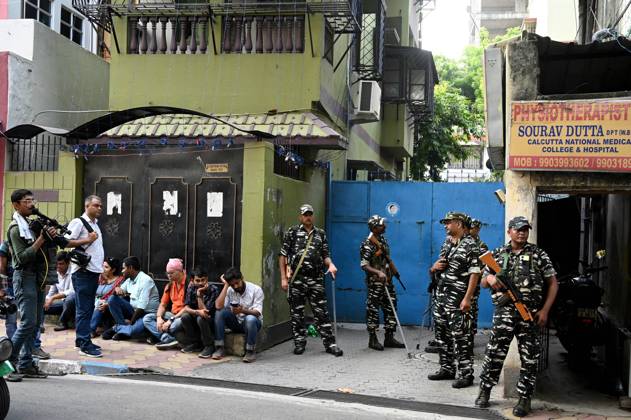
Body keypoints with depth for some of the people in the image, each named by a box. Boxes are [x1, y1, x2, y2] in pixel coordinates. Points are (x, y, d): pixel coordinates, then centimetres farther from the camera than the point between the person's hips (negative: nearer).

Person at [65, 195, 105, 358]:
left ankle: (82, 339, 21)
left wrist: (101, 270, 21)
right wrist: (87, 241, -19)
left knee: (88, 309, 13)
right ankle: (84, 345, -7)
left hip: (94, 272, 9)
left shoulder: (95, 224, 19)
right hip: (83, 272, -9)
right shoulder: (78, 222, -8)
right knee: (83, 310, -8)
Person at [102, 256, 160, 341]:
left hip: (147, 313, -7)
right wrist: (117, 289, -16)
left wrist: (131, 322, -17)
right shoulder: (129, 280, 8)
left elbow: (142, 306, -22)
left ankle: (118, 328, -11)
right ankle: (124, 326, -12)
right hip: (134, 310, 7)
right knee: (112, 299, -9)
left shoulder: (145, 280, -17)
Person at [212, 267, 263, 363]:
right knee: (220, 313, -22)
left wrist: (242, 310, -40)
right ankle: (219, 348, -17)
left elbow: (257, 312, -20)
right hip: (235, 322, 3)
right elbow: (218, 306, -20)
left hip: (252, 322, -3)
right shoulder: (229, 290, -4)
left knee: (250, 319, -38)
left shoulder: (256, 290, -12)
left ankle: (251, 351, -20)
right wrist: (226, 286, -17)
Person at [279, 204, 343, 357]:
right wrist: (283, 278, -3)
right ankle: (299, 343, 17)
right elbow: (283, 256, 3)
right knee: (297, 312, 5)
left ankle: (330, 343, 4)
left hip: (316, 279, 2)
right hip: (296, 279, -2)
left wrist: (330, 264, -6)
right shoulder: (292, 232, 5)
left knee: (321, 311, 1)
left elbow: (325, 255, 17)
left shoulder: (320, 234, 14)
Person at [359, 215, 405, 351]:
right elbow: (364, 265, -20)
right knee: (373, 310, 0)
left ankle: (389, 338, 17)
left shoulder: (383, 240, 9)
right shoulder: (367, 245, -15)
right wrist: (378, 273, -31)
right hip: (375, 283, -8)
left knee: (391, 308, 9)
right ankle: (372, 339, 10)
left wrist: (392, 270, 21)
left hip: (387, 281, 8)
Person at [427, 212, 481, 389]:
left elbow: (475, 273, -14)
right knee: (442, 334, 12)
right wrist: (434, 267, 1)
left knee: (460, 336, -6)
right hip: (441, 296, 8)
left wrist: (467, 298, -21)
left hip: (458, 300, -8)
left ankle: (466, 374, 1)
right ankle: (447, 369, 23)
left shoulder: (470, 245, -9)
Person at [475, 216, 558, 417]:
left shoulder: (539, 254, 6)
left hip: (530, 314, 0)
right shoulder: (498, 254, 11)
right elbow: (483, 282, 15)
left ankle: (524, 399, 12)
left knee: (529, 358, 2)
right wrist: (490, 278, -10)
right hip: (504, 312, 1)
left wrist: (544, 310, -4)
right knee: (494, 352, -3)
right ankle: (485, 392, 12)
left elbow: (552, 284, 6)